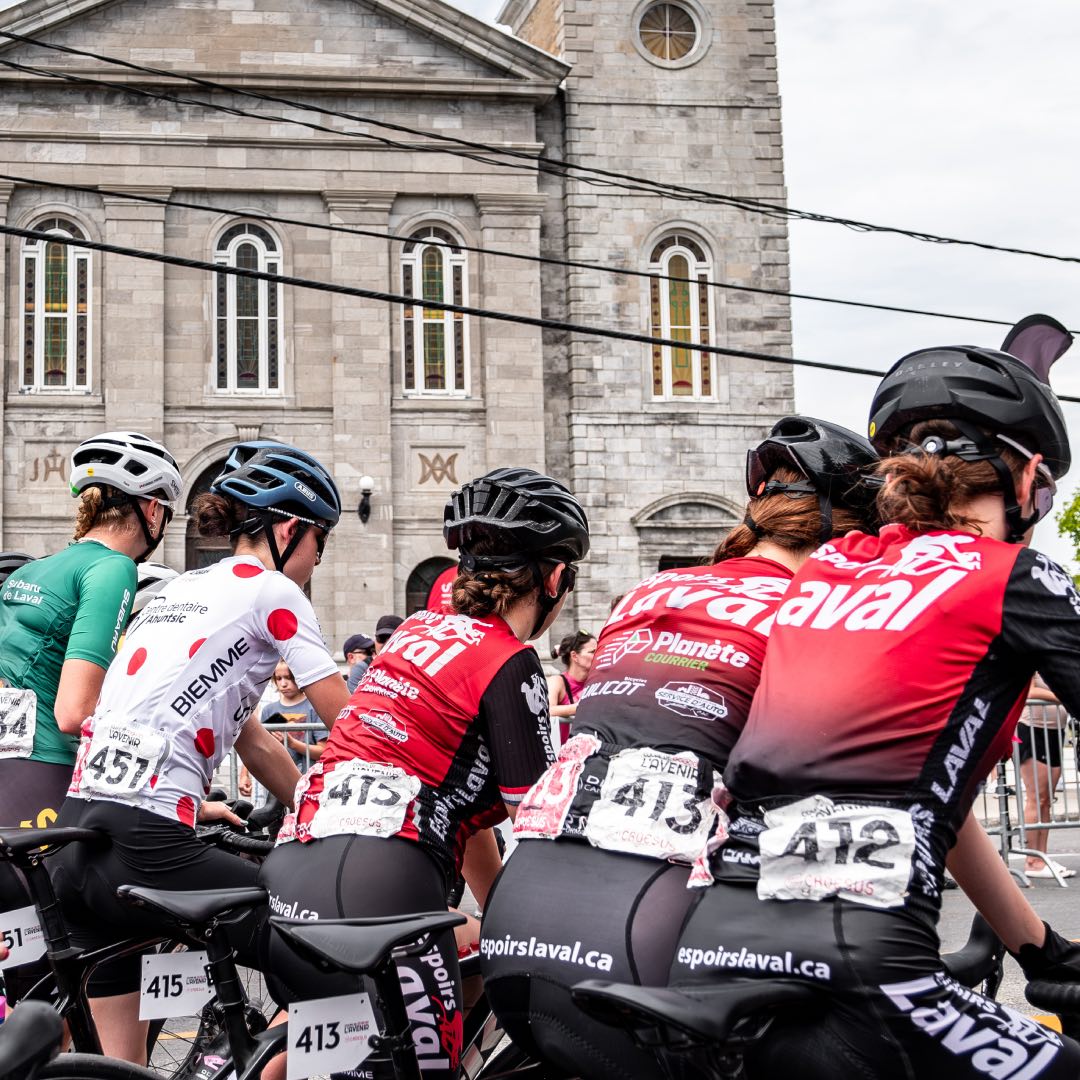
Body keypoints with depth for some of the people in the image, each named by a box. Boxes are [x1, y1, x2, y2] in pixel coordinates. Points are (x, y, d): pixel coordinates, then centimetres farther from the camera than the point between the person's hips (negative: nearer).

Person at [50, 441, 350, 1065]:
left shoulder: (181, 589, 26)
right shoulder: (271, 589, 1)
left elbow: (251, 739, 30)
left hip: (76, 837, 9)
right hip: (143, 848, -9)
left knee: (122, 1060, 17)